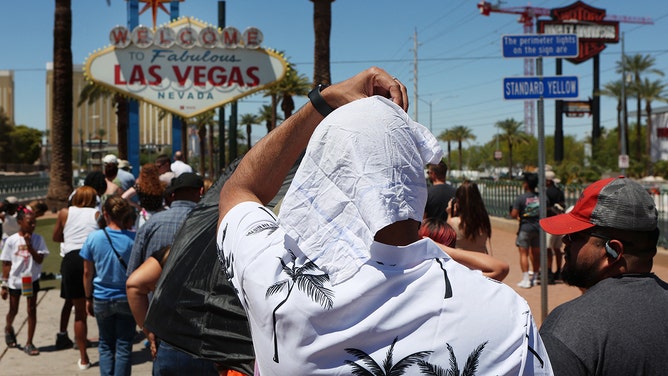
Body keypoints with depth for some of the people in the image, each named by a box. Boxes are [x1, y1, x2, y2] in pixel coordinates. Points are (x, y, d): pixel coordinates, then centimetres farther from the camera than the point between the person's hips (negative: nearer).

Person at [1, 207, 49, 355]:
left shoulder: (38, 239, -6)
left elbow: (39, 259, -12)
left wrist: (29, 245, -22)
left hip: (31, 279, 0)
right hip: (14, 280, 0)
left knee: (32, 310, 0)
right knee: (13, 310, 13)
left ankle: (29, 343, 8)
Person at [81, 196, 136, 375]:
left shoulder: (94, 237, -8)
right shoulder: (134, 239, -11)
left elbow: (87, 272, -2)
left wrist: (88, 298, 10)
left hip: (102, 299, 1)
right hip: (127, 299, -1)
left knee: (105, 345, 16)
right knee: (124, 347, 6)